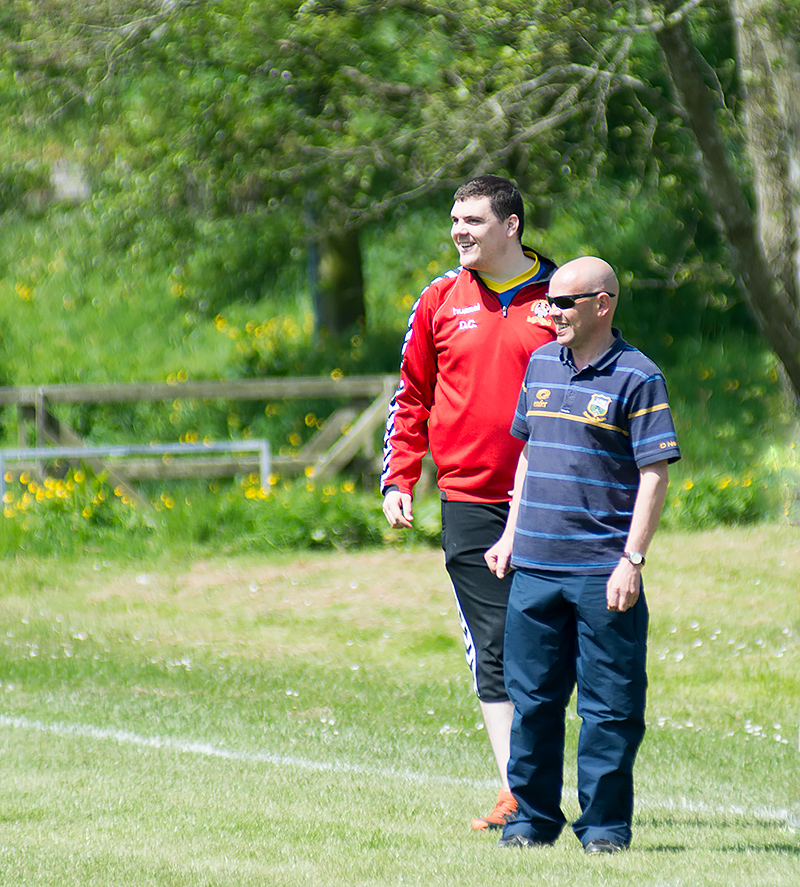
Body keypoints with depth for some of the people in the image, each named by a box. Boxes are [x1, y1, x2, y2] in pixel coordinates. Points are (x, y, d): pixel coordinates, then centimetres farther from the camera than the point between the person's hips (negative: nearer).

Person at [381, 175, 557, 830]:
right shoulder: (440, 302, 7)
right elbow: (412, 399, 13)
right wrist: (398, 481, 3)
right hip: (470, 500, 1)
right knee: (492, 649, -3)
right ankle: (516, 791, -2)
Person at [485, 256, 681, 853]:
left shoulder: (637, 378, -6)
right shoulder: (541, 365, 13)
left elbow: (655, 475, -8)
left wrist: (632, 561, -14)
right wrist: (511, 536, 19)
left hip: (603, 573, -5)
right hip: (534, 568, 5)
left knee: (610, 707, -1)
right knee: (532, 698, 8)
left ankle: (605, 824, 6)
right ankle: (533, 818, 18)